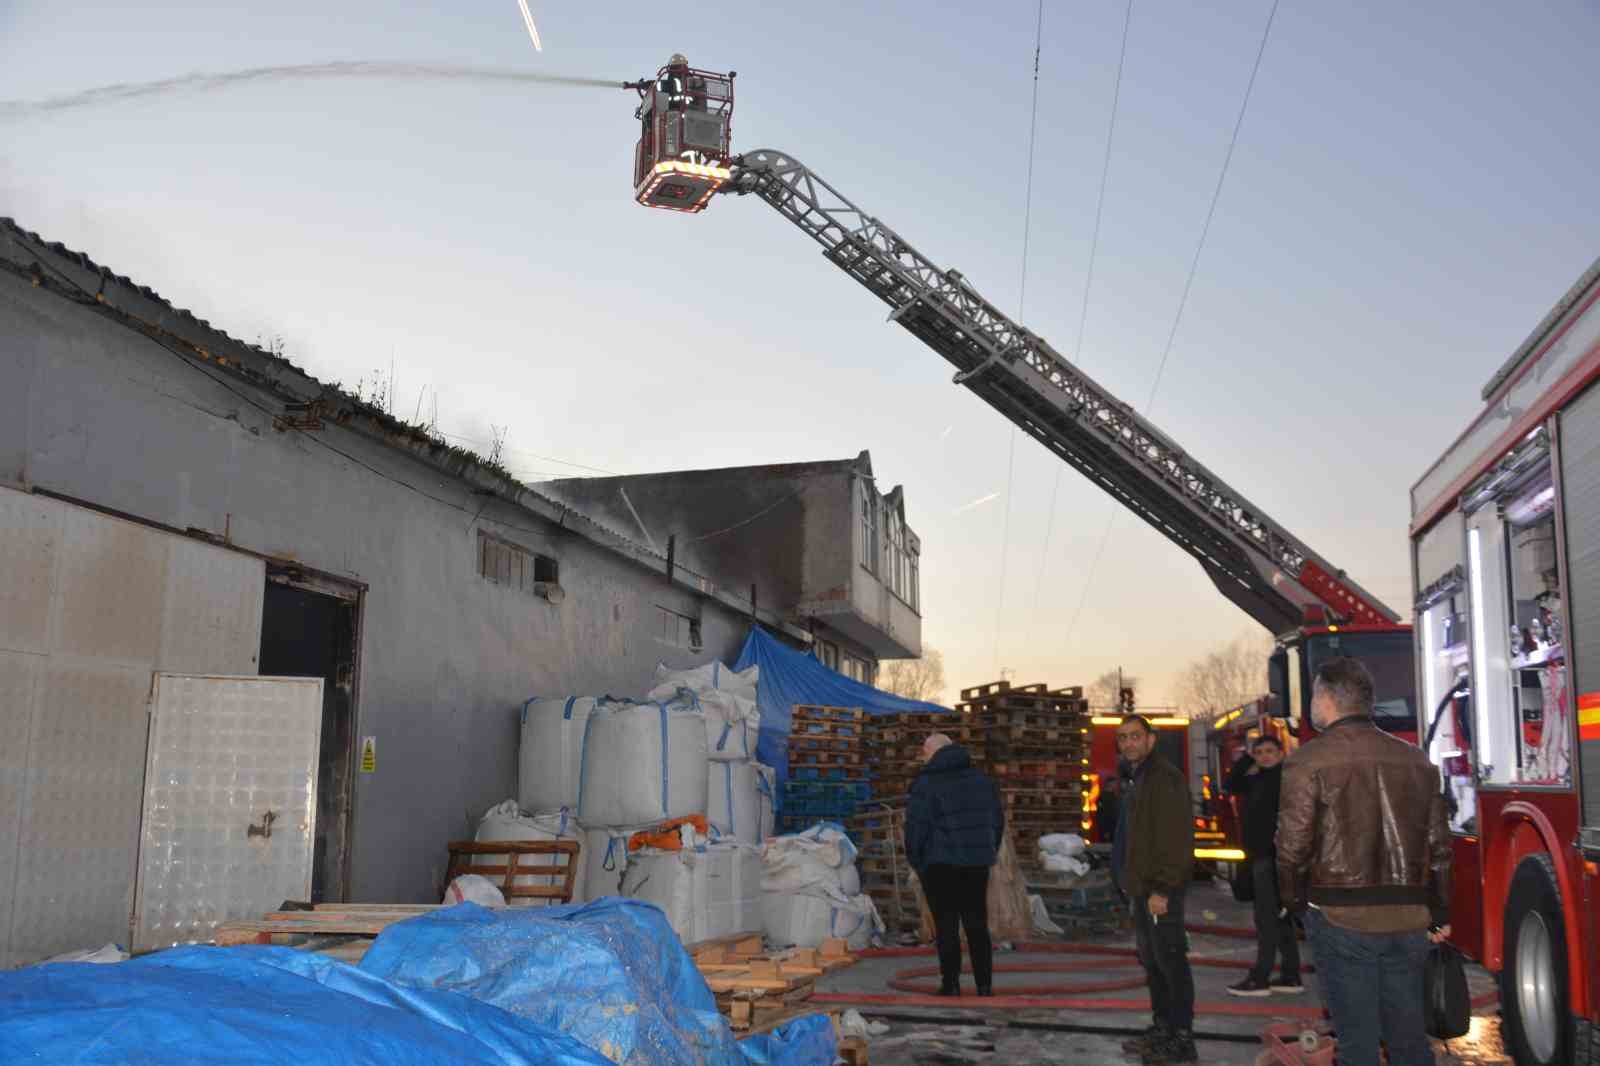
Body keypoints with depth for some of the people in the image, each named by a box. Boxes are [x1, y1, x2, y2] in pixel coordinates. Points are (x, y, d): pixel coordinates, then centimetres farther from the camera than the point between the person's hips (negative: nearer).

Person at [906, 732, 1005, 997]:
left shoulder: (927, 783, -9)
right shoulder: (980, 779, 10)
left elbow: (916, 826, -11)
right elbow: (998, 819, 15)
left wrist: (916, 861, 2)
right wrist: (989, 853, 20)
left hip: (941, 863, -5)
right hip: (977, 863, 5)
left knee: (946, 925, 1)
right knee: (977, 924, 10)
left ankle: (951, 984, 0)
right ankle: (984, 984, 9)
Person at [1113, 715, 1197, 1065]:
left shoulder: (1164, 777, -14)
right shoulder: (1137, 779, 18)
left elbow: (1176, 838, -22)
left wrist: (1162, 888, -23)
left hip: (1160, 890, -10)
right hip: (1142, 887, 10)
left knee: (1170, 960, -6)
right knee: (1152, 961, 16)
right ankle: (1162, 1026, 26)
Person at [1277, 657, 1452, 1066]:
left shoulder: (1309, 761, -9)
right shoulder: (1415, 760, 9)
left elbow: (1294, 845, -11)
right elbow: (1439, 844, 12)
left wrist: (1293, 900, 6)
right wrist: (1440, 914, 20)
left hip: (1343, 919, -5)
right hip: (1408, 919, 5)